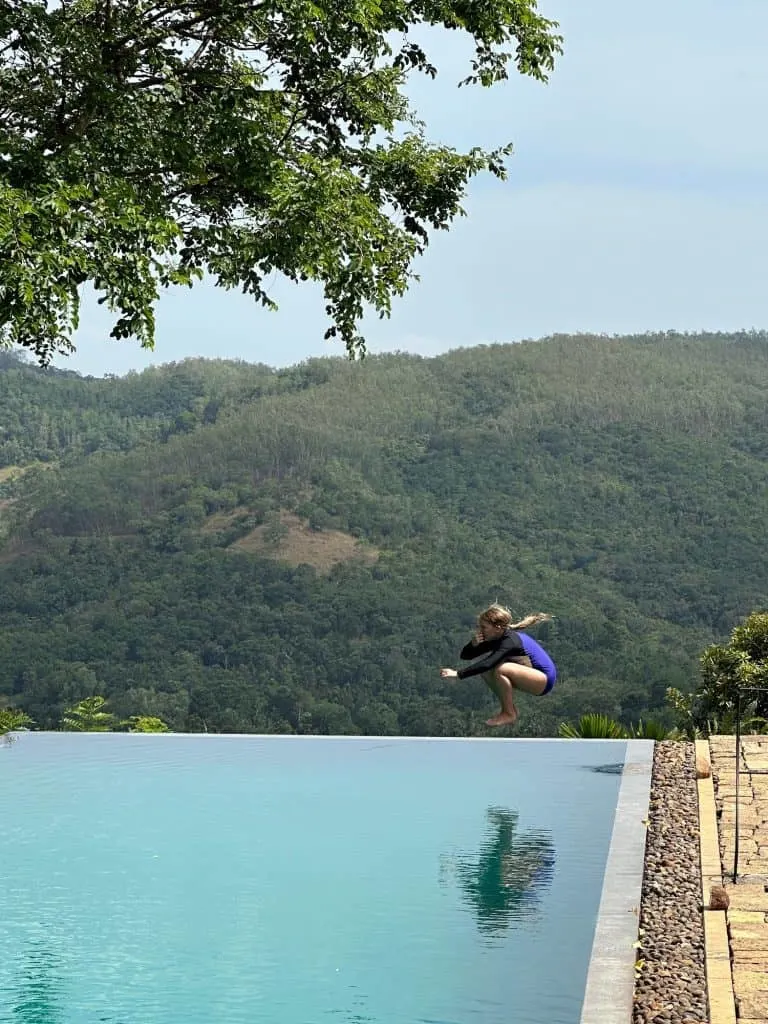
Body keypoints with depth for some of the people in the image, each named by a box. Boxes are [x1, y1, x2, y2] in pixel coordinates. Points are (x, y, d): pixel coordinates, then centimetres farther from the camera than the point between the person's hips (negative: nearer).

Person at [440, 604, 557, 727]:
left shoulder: (510, 642, -27)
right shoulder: (496, 638, -1)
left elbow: (487, 664, -39)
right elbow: (465, 655, 1)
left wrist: (458, 674, -38)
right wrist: (474, 643, -20)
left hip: (544, 678, -9)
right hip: (532, 674, 9)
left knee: (500, 669, -29)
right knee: (486, 671, 0)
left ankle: (509, 714, -13)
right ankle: (509, 708, 7)